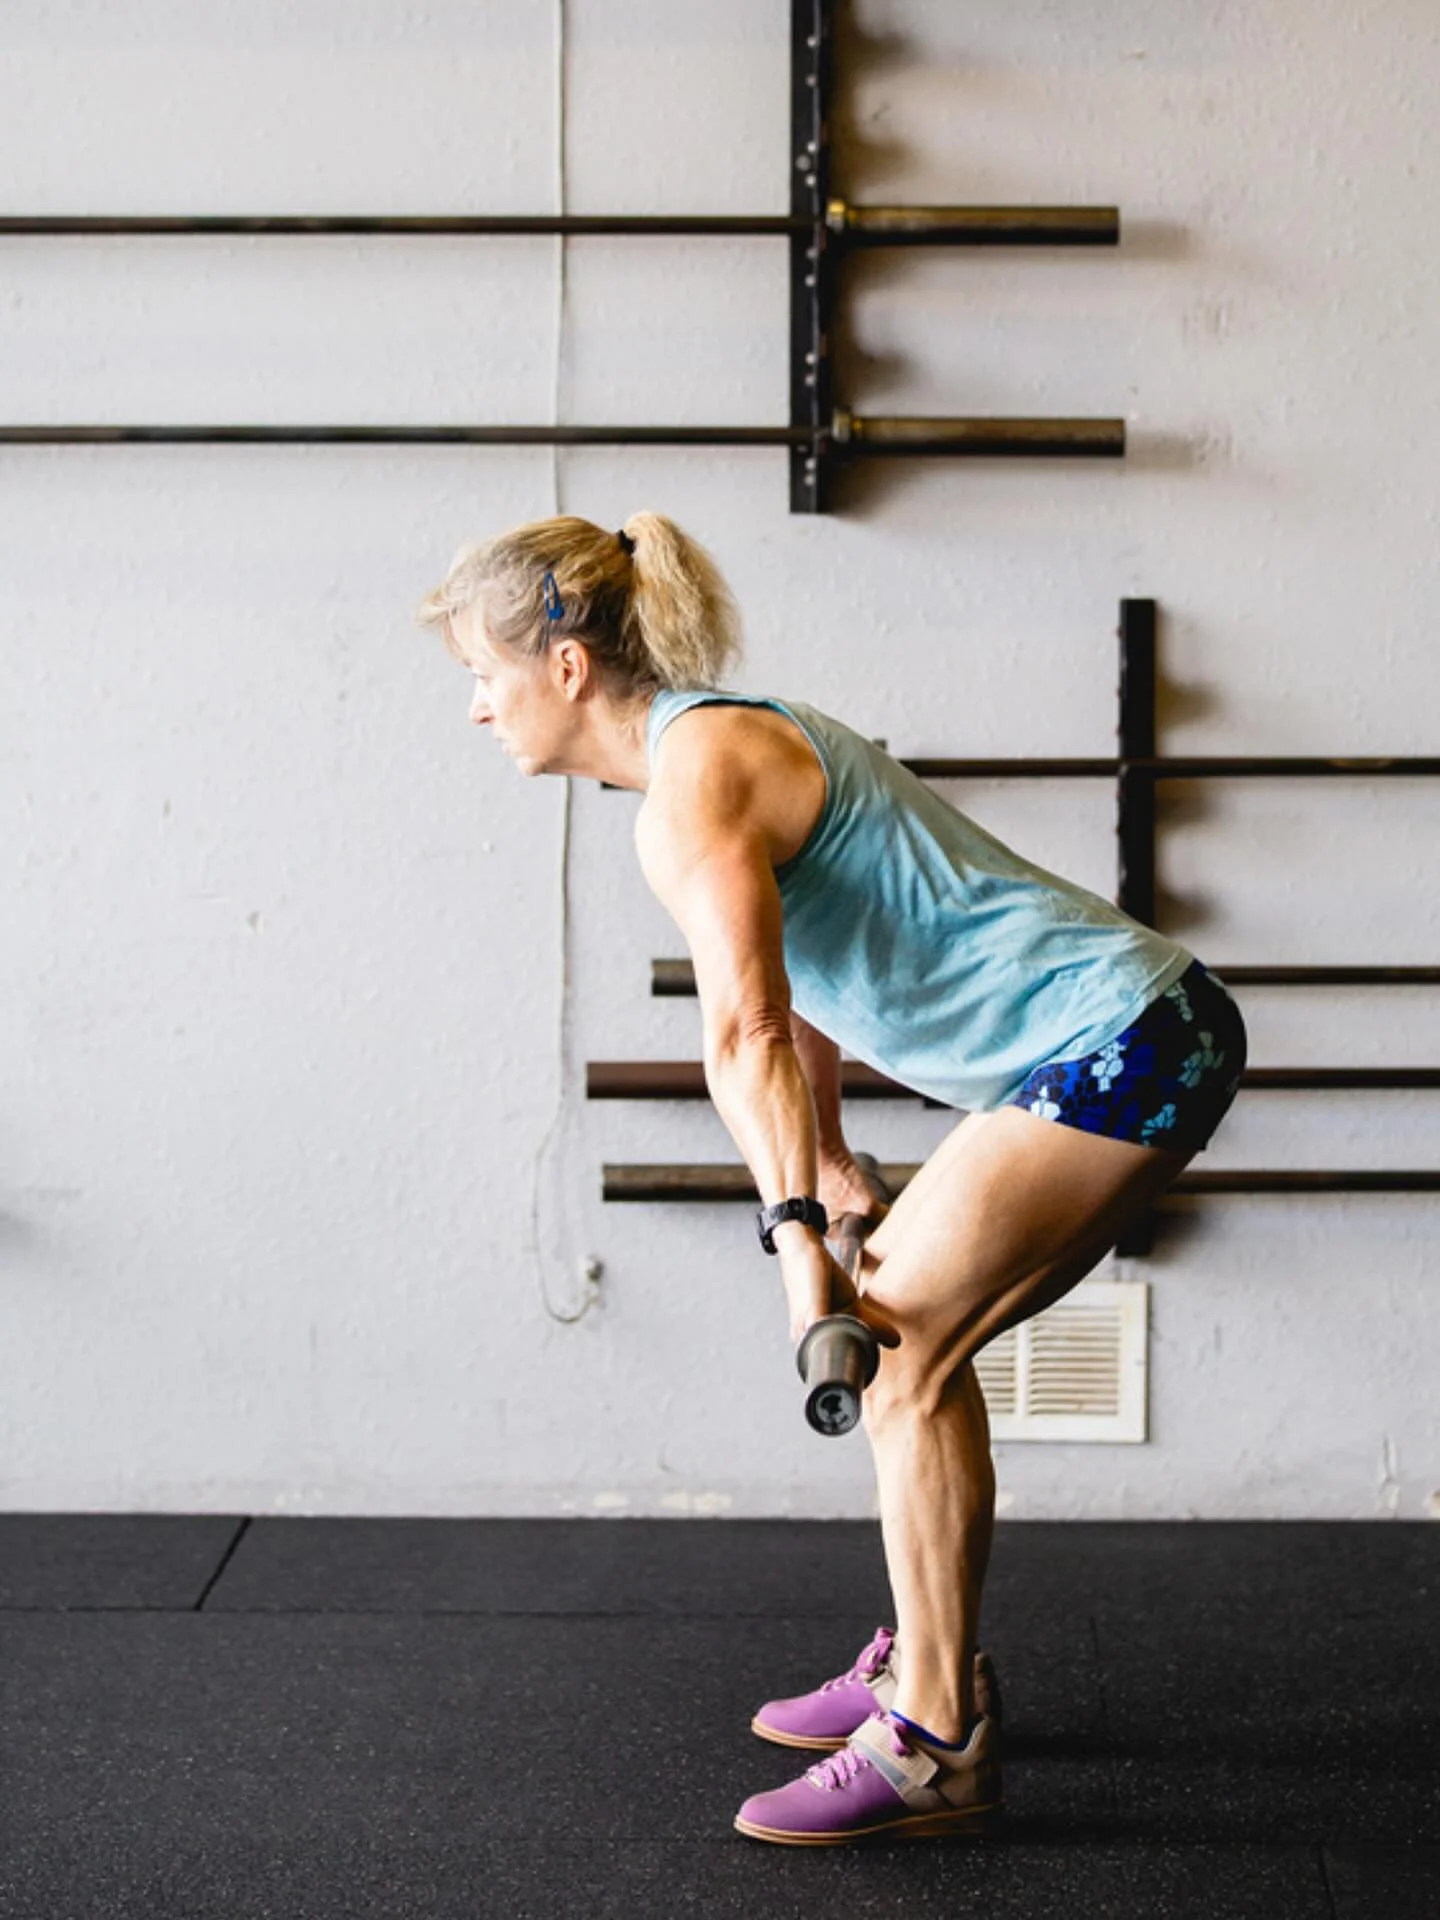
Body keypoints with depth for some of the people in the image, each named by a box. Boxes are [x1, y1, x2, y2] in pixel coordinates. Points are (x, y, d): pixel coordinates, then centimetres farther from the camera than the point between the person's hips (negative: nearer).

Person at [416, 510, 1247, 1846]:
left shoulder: (691, 782, -15)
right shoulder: (726, 735, 16)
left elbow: (746, 1031, -28)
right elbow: (791, 994, 27)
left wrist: (795, 1232, -31)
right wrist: (833, 1168, 35)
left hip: (1114, 1048, -10)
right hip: (1131, 1034, 10)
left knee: (902, 1353, -8)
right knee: (911, 1333, 15)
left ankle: (935, 1749, -1)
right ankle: (929, 1665, 27)